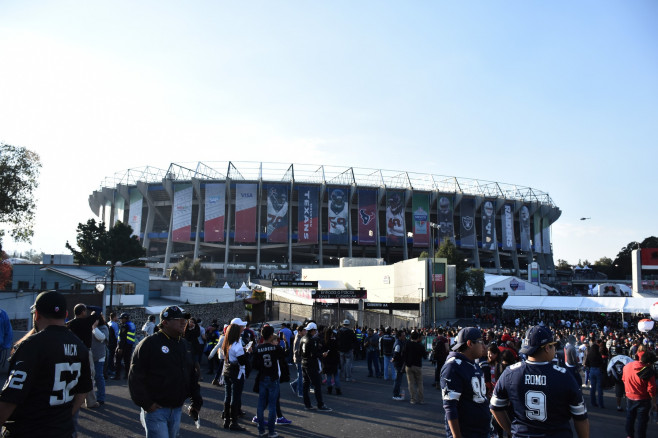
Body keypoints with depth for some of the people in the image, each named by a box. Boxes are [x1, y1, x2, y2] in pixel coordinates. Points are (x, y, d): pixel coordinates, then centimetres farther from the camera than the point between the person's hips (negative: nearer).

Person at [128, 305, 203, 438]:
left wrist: (197, 401, 9)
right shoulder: (150, 343, -10)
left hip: (177, 410, 7)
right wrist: (147, 404, -15)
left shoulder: (186, 345, 11)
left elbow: (193, 377, 18)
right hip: (156, 409, -6)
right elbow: (135, 376, -12)